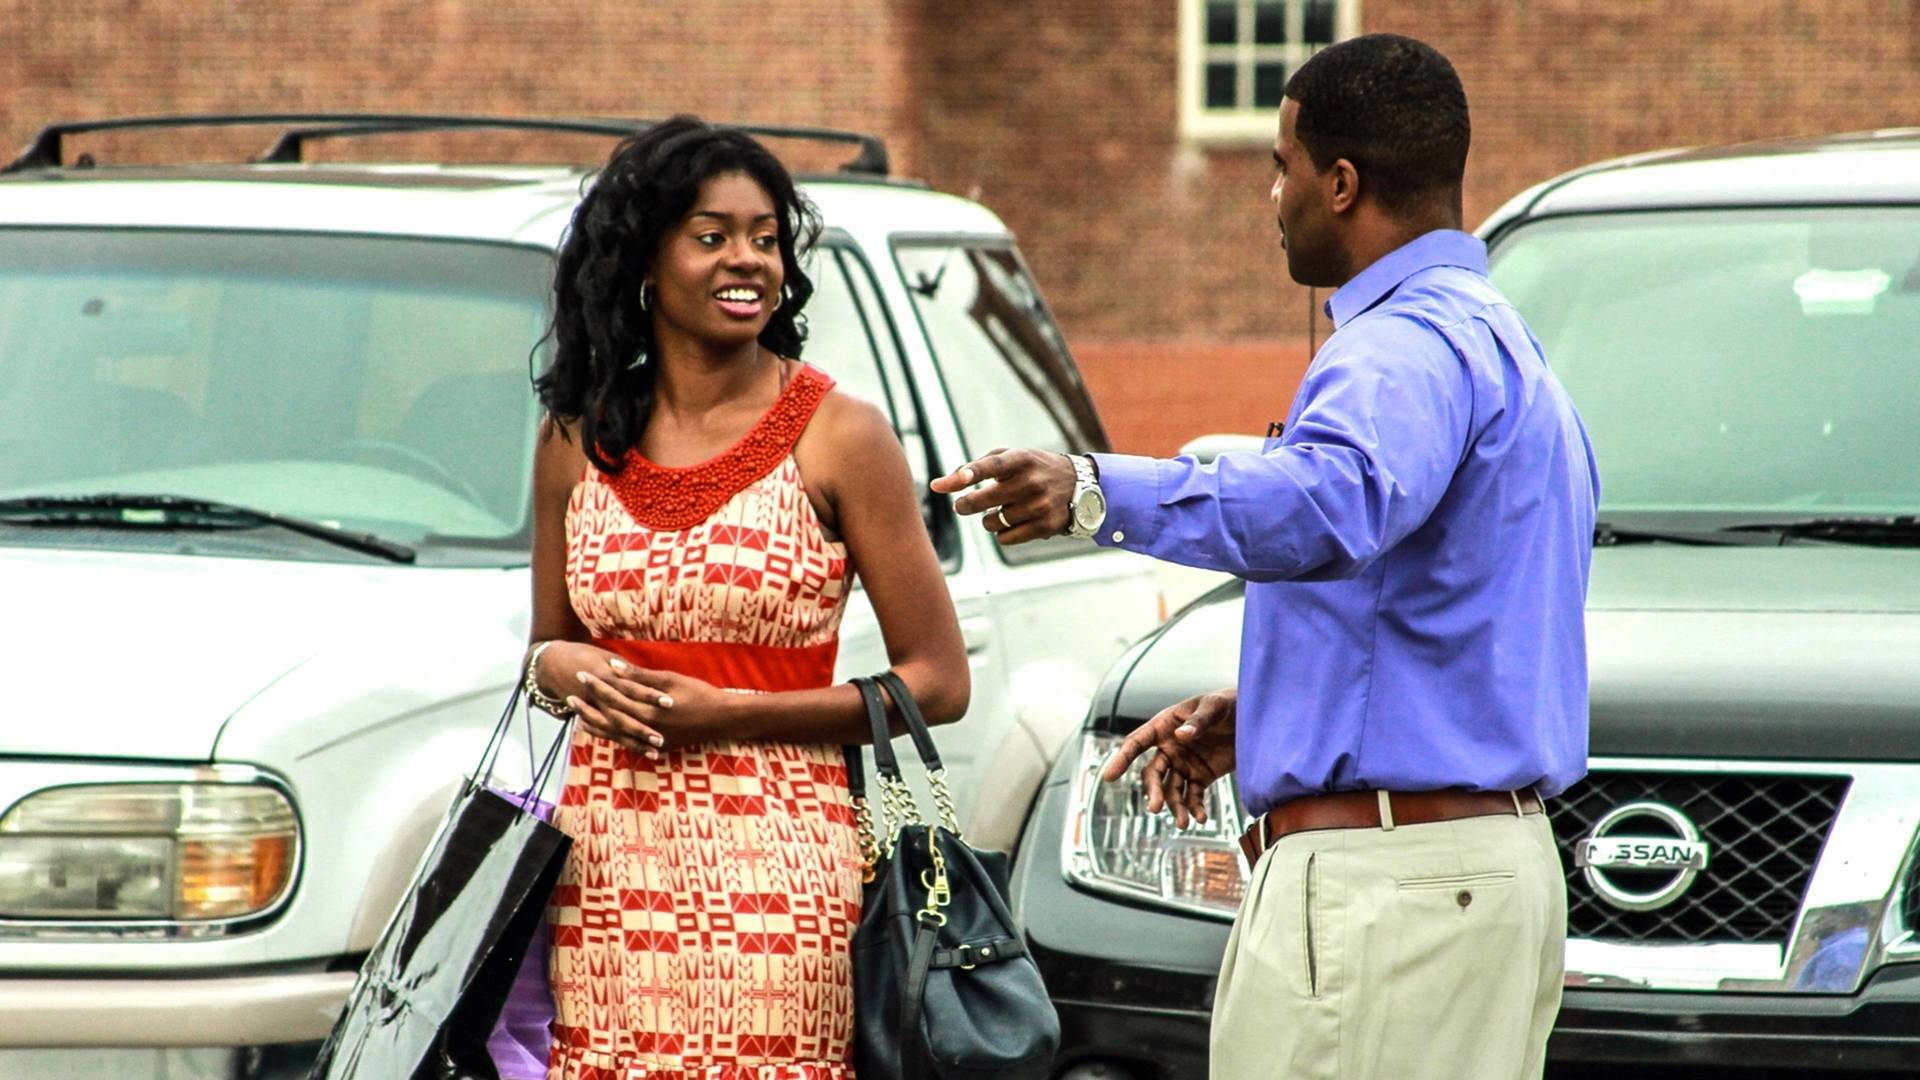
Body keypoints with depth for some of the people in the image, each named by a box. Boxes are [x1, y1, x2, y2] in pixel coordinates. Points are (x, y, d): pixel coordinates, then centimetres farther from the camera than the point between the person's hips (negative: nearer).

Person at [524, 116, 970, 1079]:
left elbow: (937, 683, -2)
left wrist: (730, 712, -10)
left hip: (777, 866, -3)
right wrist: (562, 668, -1)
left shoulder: (838, 437, -1)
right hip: (608, 864, 3)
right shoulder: (579, 441, 11)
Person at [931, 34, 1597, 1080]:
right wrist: (1256, 711, 23)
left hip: (1382, 883, -11)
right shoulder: (1502, 342, 21)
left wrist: (1103, 494, -46)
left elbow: (1330, 506, -38)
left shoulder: (1415, 344, -14)